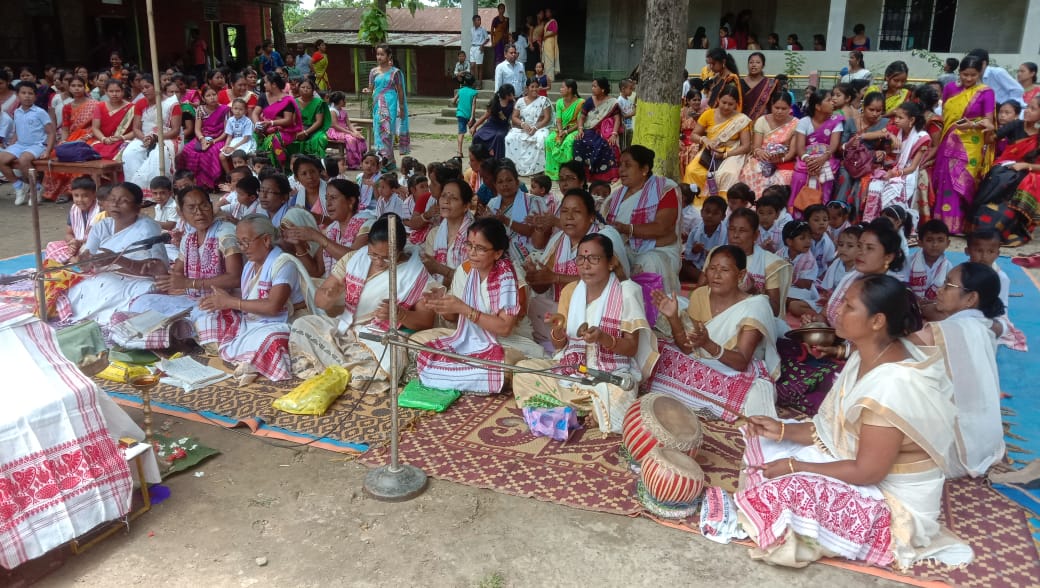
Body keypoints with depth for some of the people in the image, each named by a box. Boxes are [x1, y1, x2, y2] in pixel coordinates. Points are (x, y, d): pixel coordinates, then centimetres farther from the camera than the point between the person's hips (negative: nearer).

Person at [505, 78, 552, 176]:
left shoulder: (544, 100, 4)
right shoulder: (520, 101, 11)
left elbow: (547, 118, -3)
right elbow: (514, 117, 7)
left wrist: (535, 127, -17)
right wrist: (523, 124, -15)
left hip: (539, 128, -2)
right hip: (522, 128, 3)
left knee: (541, 139, -38)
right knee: (510, 138, -27)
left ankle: (536, 168, -28)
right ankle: (515, 166, -20)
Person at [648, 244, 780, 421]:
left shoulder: (755, 306, -16)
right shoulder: (699, 295, -3)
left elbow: (741, 362, -23)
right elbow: (687, 348, -6)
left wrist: (708, 344, -39)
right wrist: (673, 317, -22)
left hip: (740, 375, -4)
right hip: (702, 368, 4)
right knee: (668, 358, -21)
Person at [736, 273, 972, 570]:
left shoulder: (892, 385, -32)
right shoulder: (868, 357, -3)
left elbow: (866, 472, -26)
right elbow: (837, 428, 5)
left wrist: (795, 467, -18)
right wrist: (782, 430, -6)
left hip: (894, 502, -9)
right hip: (862, 461, 9)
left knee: (782, 495, -26)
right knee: (766, 446, 7)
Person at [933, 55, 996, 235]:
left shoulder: (986, 92, -2)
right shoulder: (950, 88, 7)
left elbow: (988, 121, -6)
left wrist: (972, 125, -24)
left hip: (971, 145, -3)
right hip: (949, 143, 3)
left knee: (962, 184, -7)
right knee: (945, 182, 2)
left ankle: (956, 225, -6)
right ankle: (941, 222, 8)